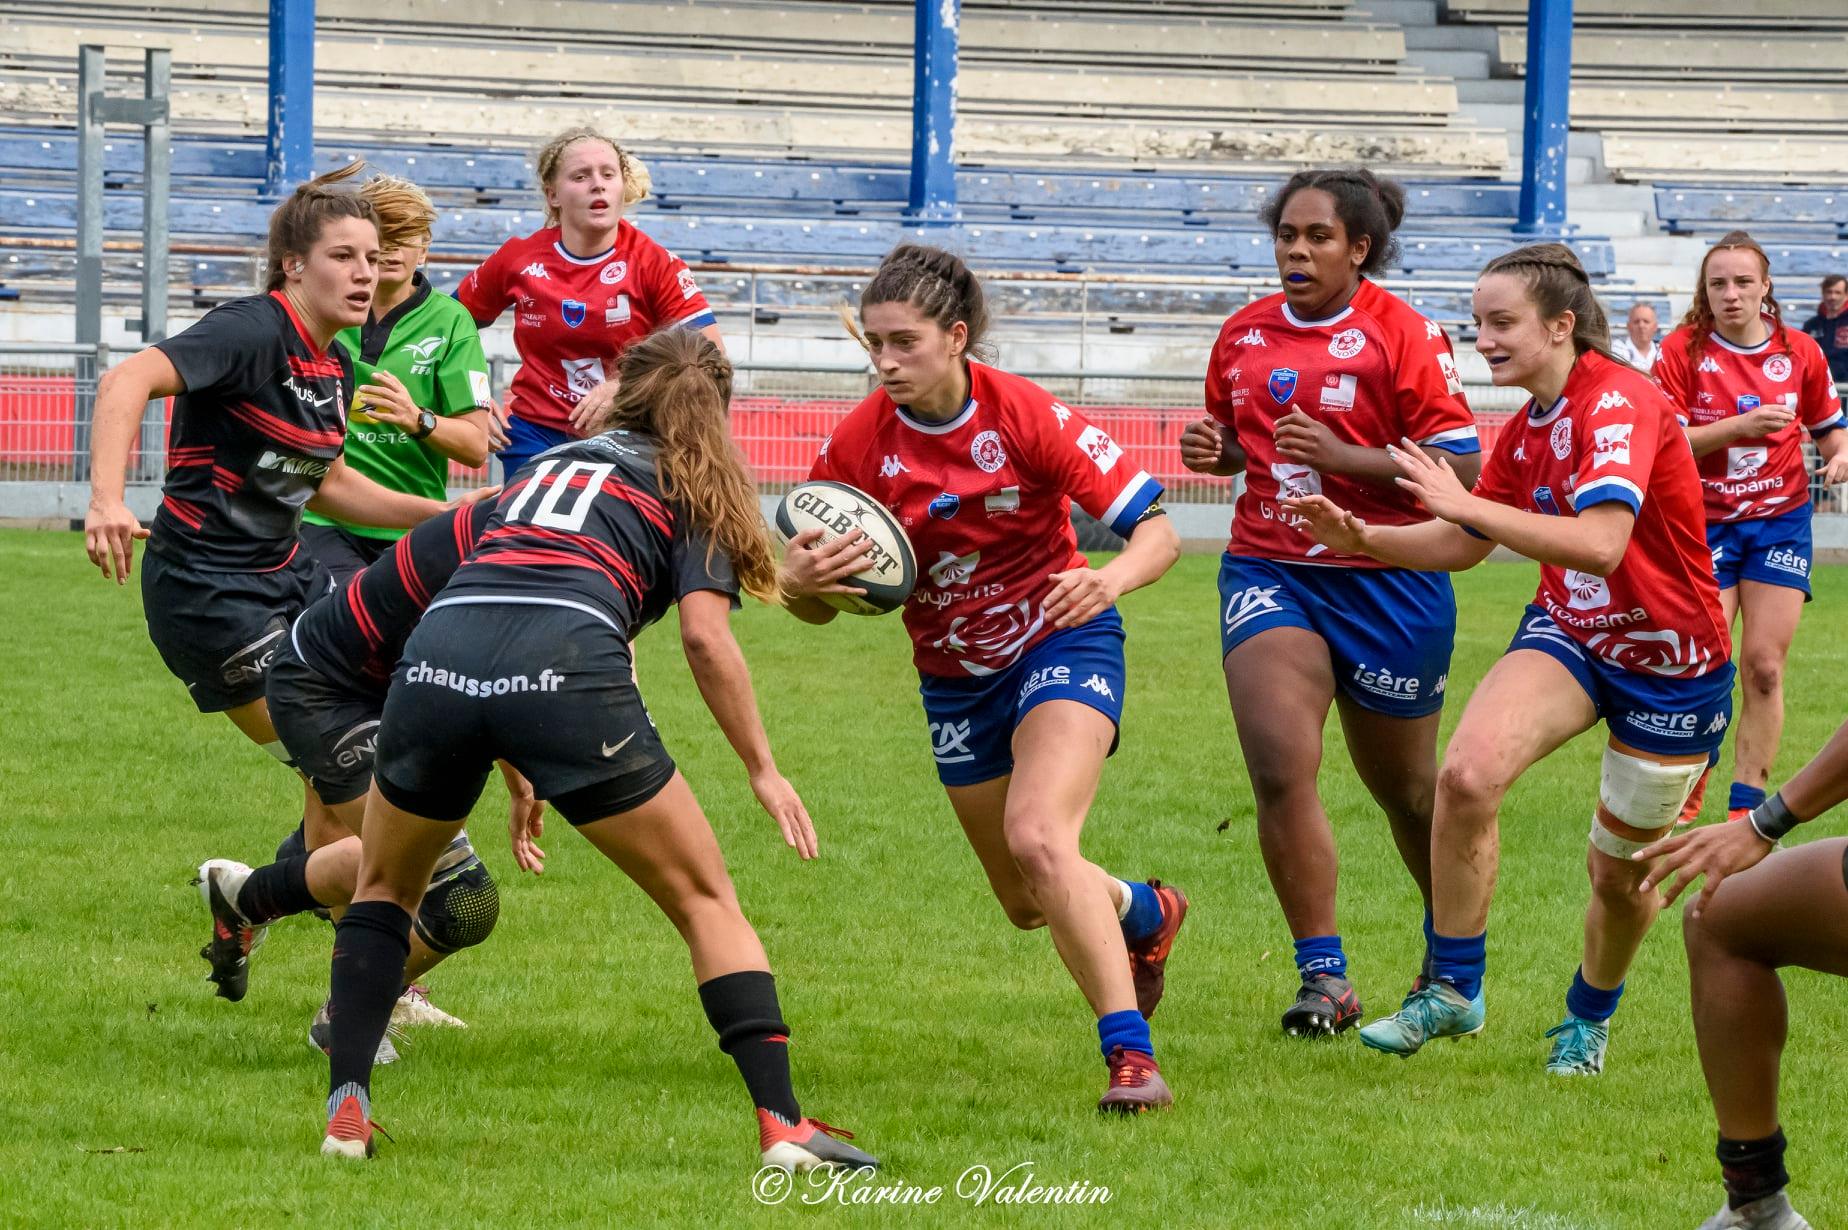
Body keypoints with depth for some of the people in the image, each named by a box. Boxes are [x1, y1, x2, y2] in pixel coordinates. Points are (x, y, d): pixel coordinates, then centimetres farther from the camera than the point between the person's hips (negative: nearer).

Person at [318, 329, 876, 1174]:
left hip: (436, 659, 4)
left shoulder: (547, 466, 36)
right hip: (565, 672, -4)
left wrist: (518, 778, 42)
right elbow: (705, 637, 5)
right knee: (704, 899, 11)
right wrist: (763, 770, 12)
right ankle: (781, 1124, -1)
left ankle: (346, 1108, 12)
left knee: (384, 887, 28)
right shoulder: (690, 488, 21)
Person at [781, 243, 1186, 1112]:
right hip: (954, 675, 5)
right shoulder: (858, 444, -13)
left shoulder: (1028, 417, -21)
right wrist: (800, 581, -32)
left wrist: (1111, 579, -41)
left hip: (1060, 642, -5)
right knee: (1029, 903, 15)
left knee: (1037, 838, -29)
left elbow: (1156, 528, -19)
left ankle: (1131, 1054, -27)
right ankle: (1144, 913, 50)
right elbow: (814, 606, -8)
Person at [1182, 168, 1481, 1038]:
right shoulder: (1245, 334, 7)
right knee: (1278, 769, -17)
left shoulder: (1401, 332, -9)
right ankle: (1324, 976, -11)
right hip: (1268, 567, 3)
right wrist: (1213, 450, 0)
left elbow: (1460, 465, -13)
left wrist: (1342, 456, -23)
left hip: (1387, 578, -3)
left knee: (1404, 786, 12)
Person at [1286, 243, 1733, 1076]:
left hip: (1671, 660, -6)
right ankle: (1452, 991, -11)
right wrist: (1360, 538, -4)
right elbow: (1464, 545, 12)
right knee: (1468, 773, -23)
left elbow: (1601, 542, -37)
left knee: (1620, 872, 8)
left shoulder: (1619, 403, -24)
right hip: (1569, 632, 6)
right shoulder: (1528, 428, 1)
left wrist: (1468, 504, -35)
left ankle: (1588, 1019, 40)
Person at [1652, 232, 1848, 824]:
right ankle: (1685, 793, 14)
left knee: (1765, 667, -3)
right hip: (1705, 524, -2)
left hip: (1779, 523, 2)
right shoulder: (1683, 351, -7)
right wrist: (1740, 425, -23)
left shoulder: (1800, 352, 1)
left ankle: (1747, 804, 3)